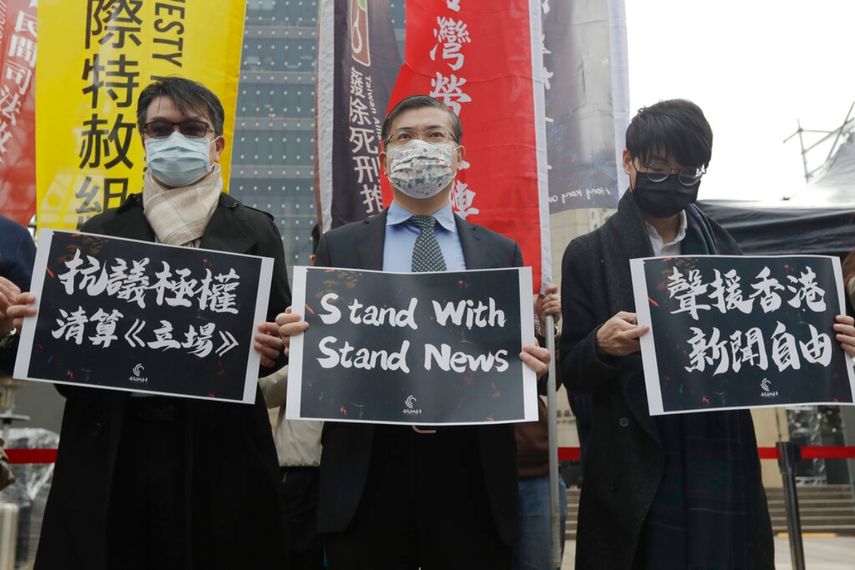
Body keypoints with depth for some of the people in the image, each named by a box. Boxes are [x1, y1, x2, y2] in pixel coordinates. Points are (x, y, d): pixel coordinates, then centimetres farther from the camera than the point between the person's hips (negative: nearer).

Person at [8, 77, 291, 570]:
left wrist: (271, 348, -17)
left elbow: (279, 333, 5)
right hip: (110, 453, 2)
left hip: (220, 451, -1)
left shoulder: (255, 232, 7)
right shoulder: (101, 232, 11)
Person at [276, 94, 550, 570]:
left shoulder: (502, 253, 10)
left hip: (472, 475, 1)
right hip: (366, 474, -1)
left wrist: (530, 365, -12)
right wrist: (299, 339, -15)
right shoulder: (340, 246, 8)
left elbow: (521, 356, 9)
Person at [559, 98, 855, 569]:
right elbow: (572, 373, -1)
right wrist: (602, 344, -22)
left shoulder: (724, 249, 9)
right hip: (637, 474, -2)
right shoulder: (589, 255, 0)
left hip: (724, 466, 3)